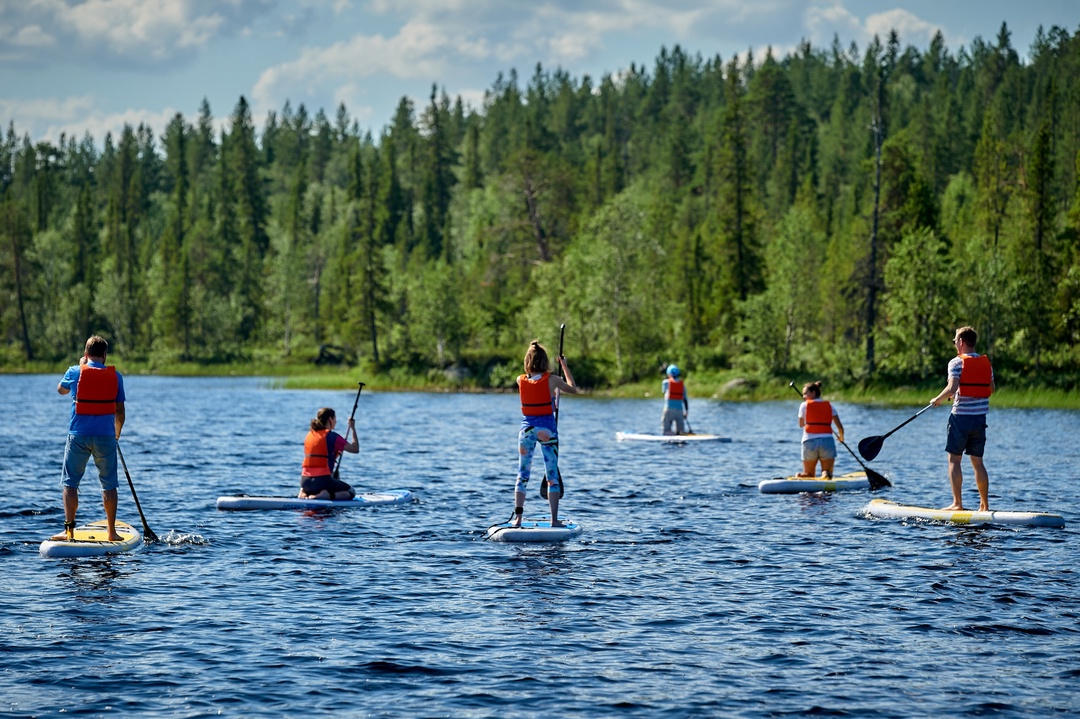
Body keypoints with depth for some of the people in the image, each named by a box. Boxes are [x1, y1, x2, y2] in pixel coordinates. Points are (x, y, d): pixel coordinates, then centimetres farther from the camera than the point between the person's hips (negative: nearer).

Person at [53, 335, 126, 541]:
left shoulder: (75, 372, -2)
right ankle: (112, 532, 10)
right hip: (105, 436, 1)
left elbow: (61, 389, 21)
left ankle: (69, 530, 0)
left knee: (70, 483, 6)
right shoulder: (115, 376, 1)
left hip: (78, 436, -1)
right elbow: (120, 411, 5)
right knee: (109, 485, 9)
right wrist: (117, 433, 21)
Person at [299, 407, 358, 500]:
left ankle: (304, 492, 4)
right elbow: (355, 449, -4)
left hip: (305, 481, 6)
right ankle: (325, 495, -14)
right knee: (351, 492, 12)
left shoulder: (309, 435, 13)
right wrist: (353, 428, 5)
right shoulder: (332, 436, -7)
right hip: (322, 480, -6)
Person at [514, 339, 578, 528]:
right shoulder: (552, 380, -9)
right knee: (552, 475, 4)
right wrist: (564, 366, 15)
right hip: (547, 428, -2)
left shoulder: (521, 380, -2)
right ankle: (554, 519, 2)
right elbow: (573, 389, 7)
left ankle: (518, 517, 2)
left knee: (522, 474, 9)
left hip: (527, 427, 2)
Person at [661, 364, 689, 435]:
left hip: (669, 409, -3)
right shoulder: (682, 384, 6)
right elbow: (685, 399, 8)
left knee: (667, 431, 0)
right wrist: (686, 411, 14)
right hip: (680, 409, 3)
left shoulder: (666, 382, -2)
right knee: (681, 431, 10)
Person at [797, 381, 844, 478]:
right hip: (827, 441, 1)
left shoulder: (804, 405, 3)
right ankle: (825, 474, -24)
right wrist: (841, 437, 28)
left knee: (808, 474, 14)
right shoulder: (829, 405, 10)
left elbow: (801, 424, 16)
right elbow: (840, 427, 8)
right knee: (828, 473, 11)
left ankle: (801, 476, -20)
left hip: (809, 442, -1)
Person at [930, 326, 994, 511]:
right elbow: (992, 389, 15)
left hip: (961, 416, -5)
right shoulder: (986, 363, 8)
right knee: (977, 461, 11)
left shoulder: (957, 362, -10)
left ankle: (957, 503, -3)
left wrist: (937, 399, -5)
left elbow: (952, 388, -22)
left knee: (955, 460, 2)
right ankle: (984, 505, 10)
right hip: (980, 418, 5)